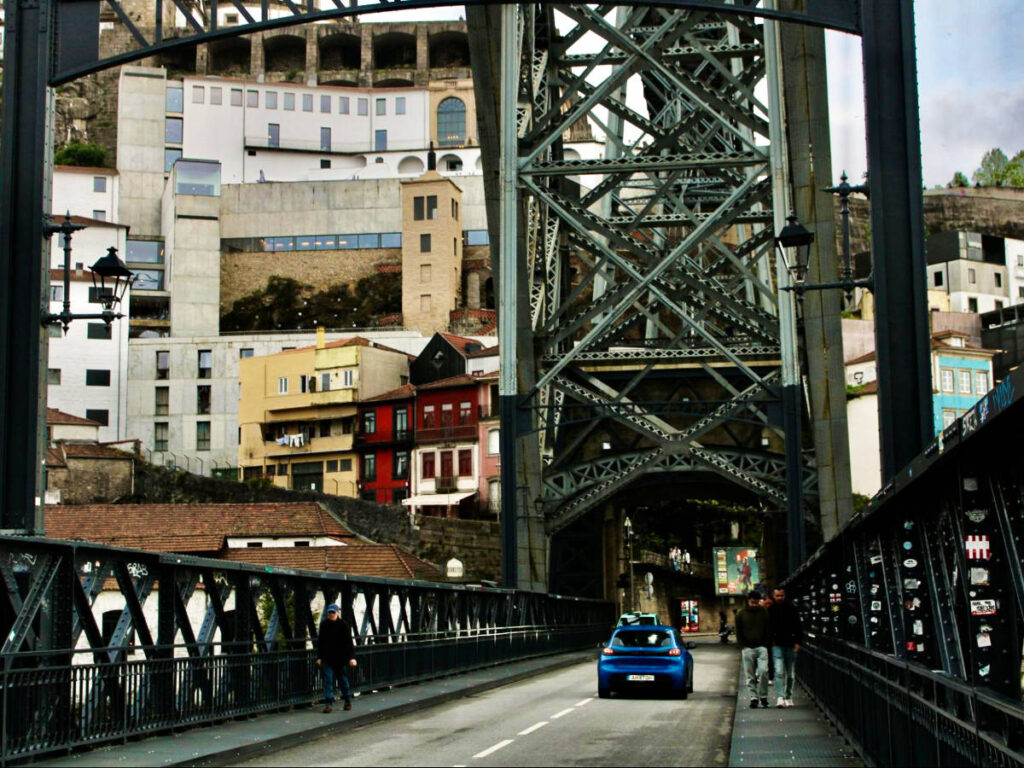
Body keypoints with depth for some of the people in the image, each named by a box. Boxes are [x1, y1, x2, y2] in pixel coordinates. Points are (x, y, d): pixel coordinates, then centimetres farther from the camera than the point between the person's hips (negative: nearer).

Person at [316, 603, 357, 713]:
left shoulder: (344, 625, -4)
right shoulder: (324, 625, 4)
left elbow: (349, 642, -7)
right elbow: (320, 642, 10)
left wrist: (352, 657, -14)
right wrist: (319, 657, 7)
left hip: (341, 658, -2)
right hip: (328, 658, 2)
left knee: (343, 680, 8)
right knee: (328, 680, -7)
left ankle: (348, 701, 26)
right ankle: (329, 704, -8)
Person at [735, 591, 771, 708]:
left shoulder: (764, 612, 5)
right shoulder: (741, 614, 7)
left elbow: (769, 629, 9)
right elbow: (738, 632, 10)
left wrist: (766, 644, 1)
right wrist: (743, 645, 0)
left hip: (761, 647, -1)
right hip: (748, 649, 1)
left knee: (763, 671, -15)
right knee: (750, 675, 0)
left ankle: (763, 696, -1)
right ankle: (753, 697, 6)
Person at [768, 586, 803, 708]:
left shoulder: (792, 608, 4)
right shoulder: (770, 610, 3)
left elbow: (798, 626, 6)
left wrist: (798, 642, -3)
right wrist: (770, 641, 0)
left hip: (790, 645, 2)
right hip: (777, 645, -2)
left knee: (790, 674, 9)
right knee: (779, 672, -14)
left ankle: (788, 697, 20)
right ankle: (780, 698, -19)